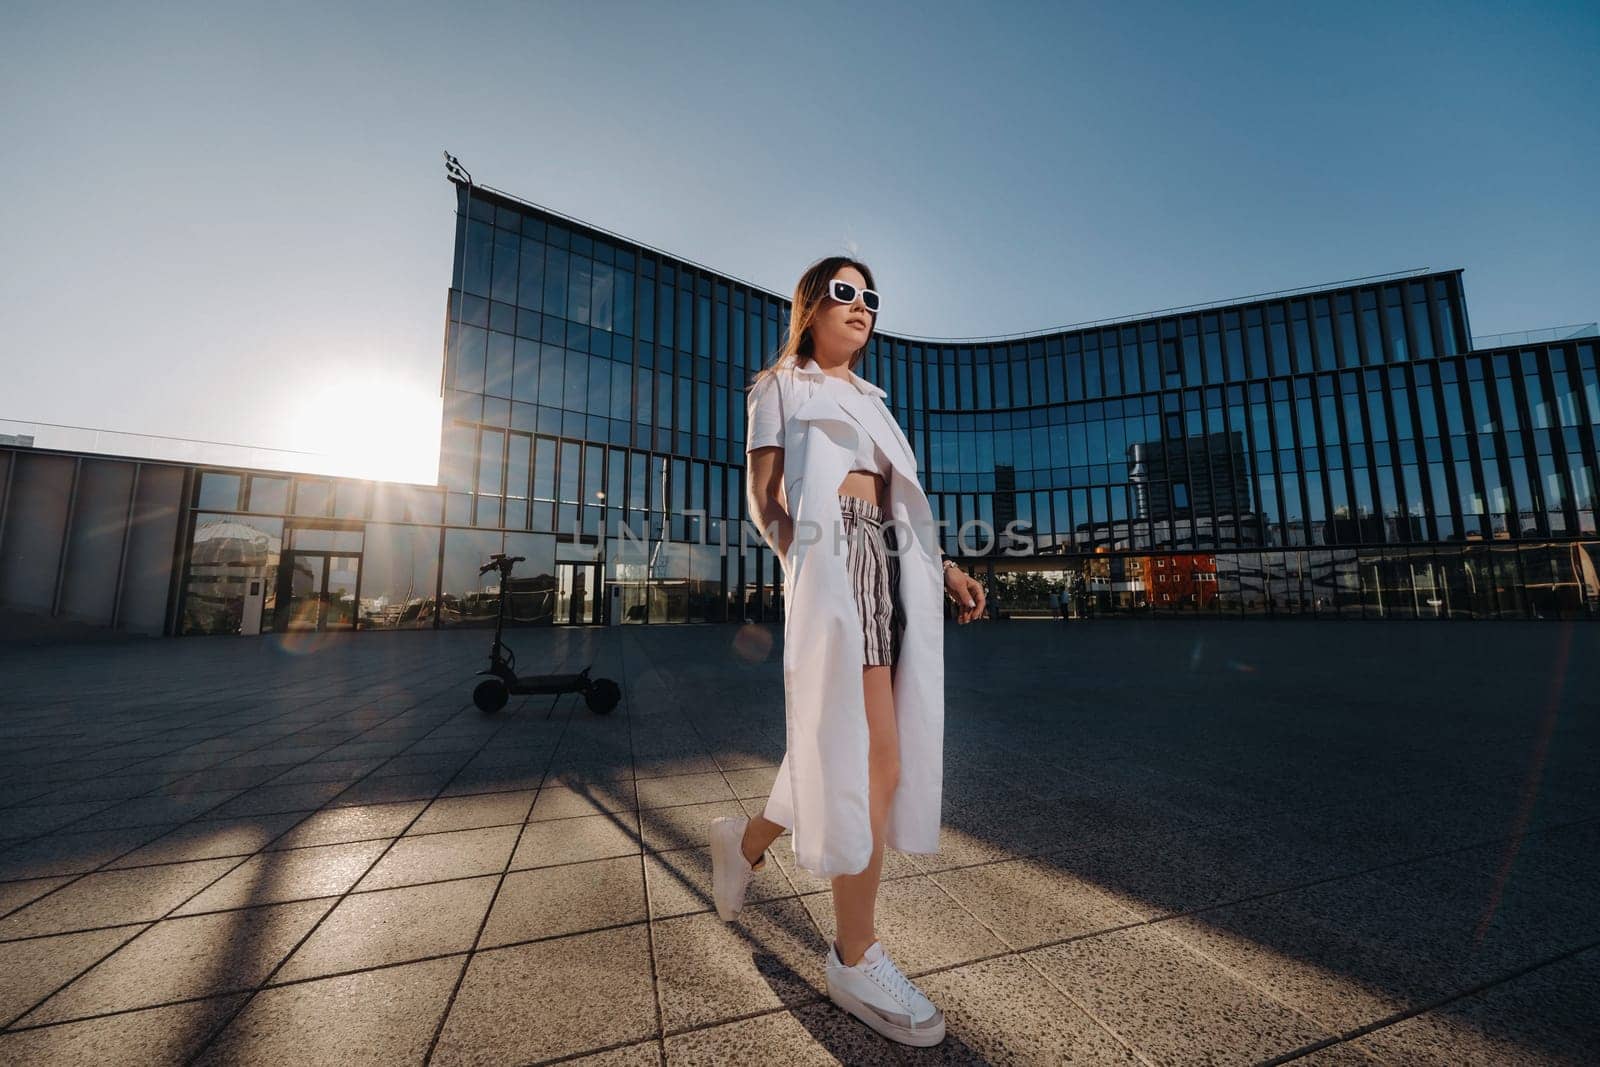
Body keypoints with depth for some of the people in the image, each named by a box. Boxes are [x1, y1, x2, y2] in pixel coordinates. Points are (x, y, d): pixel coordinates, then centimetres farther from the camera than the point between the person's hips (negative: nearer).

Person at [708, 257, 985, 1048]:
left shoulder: (871, 400, 29)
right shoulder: (781, 385, 12)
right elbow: (763, 496, 1)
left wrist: (942, 567, 10)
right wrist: (803, 567, -15)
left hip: (899, 568, 7)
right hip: (833, 562, -7)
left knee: (843, 746, 8)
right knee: (874, 758, -7)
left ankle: (748, 840, 34)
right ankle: (855, 960, 12)